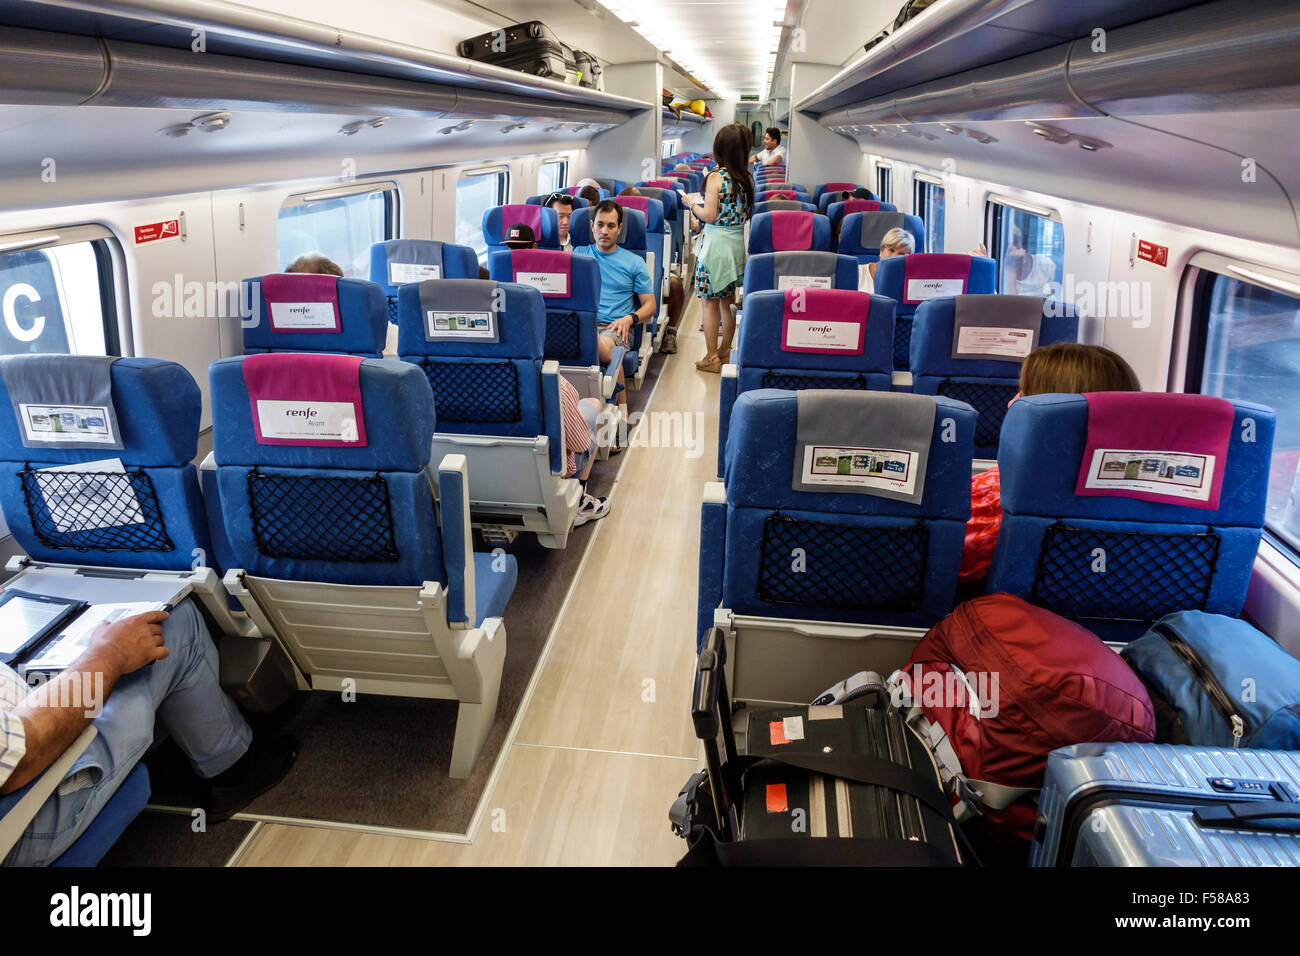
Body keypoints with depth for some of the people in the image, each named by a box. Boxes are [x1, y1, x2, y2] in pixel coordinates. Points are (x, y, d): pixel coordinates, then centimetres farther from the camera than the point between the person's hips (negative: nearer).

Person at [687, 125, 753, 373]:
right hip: (738, 241, 7)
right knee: (727, 301, 17)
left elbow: (709, 215, -17)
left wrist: (693, 202, 1)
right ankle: (725, 351, 27)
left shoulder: (716, 177, -14)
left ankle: (712, 358, 4)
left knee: (709, 303, 1)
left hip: (716, 243, -7)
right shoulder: (747, 178, 5)